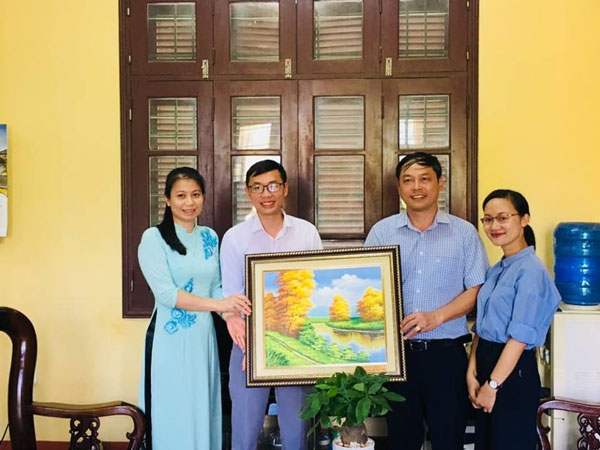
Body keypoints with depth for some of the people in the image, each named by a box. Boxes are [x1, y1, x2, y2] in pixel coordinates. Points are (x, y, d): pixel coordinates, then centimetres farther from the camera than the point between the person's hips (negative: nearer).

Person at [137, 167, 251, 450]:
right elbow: (165, 293, -16)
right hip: (170, 339, -5)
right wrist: (219, 305, -23)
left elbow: (215, 288, 11)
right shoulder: (153, 238, -8)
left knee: (203, 414, 13)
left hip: (204, 338, 5)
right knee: (172, 418, 3)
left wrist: (231, 315, -9)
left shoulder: (210, 237, 9)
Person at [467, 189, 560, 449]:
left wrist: (493, 384, -15)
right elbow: (481, 327, 10)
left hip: (513, 371, -8)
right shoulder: (495, 271, 10)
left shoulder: (530, 271, -16)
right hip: (486, 363, 8)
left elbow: (520, 336, -18)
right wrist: (472, 373, 1)